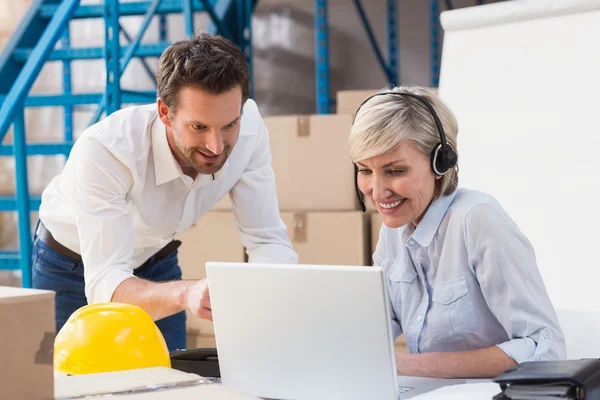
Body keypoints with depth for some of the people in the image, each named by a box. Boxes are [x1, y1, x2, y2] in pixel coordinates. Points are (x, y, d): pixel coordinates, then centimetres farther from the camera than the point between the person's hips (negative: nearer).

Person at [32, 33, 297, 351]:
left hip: (157, 261, 3)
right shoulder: (103, 150, -39)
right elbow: (104, 285, -44)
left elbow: (267, 240, -21)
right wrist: (185, 294, -62)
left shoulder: (248, 126, -27)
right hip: (73, 266, -3)